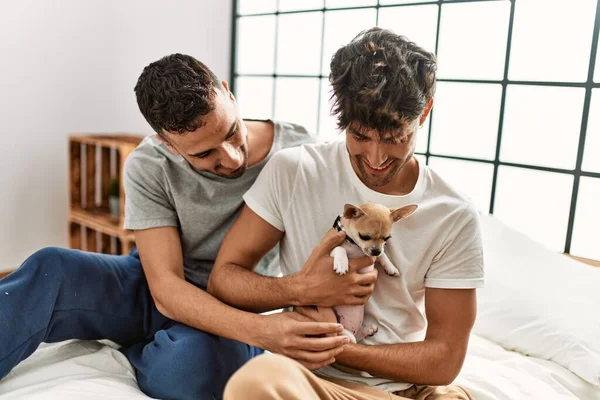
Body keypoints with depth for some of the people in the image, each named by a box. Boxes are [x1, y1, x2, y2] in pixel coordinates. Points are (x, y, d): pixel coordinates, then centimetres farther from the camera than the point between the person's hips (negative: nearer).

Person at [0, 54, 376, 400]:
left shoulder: (300, 152, -18)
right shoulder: (148, 167, -16)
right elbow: (165, 287, -22)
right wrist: (260, 329, -40)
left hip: (235, 312, -1)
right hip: (156, 290, 2)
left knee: (200, 359, -36)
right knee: (51, 270, -26)